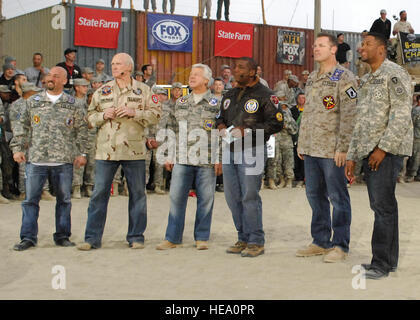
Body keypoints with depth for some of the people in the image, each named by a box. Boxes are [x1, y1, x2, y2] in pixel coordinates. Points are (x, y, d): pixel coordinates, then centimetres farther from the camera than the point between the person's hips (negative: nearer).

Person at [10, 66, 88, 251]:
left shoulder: (73, 104, 8)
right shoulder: (33, 102, 10)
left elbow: (81, 130, 10)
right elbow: (21, 126, 12)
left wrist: (81, 153, 3)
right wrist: (17, 148, 4)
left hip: (64, 161, 0)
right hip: (35, 160, 0)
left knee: (64, 199, 6)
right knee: (31, 199, 1)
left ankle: (62, 236, 17)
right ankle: (28, 237, 8)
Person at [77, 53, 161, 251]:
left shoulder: (143, 90, 6)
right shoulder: (102, 91, 12)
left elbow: (156, 115, 1)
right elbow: (90, 116, 13)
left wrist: (135, 112, -12)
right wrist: (103, 115, -6)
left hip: (134, 150, -1)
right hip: (106, 150, 1)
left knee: (137, 194, 5)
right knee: (99, 193, 0)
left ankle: (136, 237, 16)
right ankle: (92, 238, 7)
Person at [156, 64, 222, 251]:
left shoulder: (216, 104, 3)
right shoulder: (181, 102, 15)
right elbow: (174, 131, 17)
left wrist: (219, 159, -6)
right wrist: (169, 157, 12)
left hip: (207, 160, -3)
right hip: (182, 159, 3)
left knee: (205, 199, 3)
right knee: (176, 197, 1)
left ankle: (202, 238, 14)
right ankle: (172, 238, 9)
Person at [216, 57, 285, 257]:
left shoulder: (264, 95, -6)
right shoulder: (229, 96, 17)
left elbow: (276, 123, -11)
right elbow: (220, 116, 28)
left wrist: (248, 131, -17)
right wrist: (221, 126, 3)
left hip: (252, 151, -7)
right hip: (230, 151, 7)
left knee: (250, 196, -7)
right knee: (232, 197, 9)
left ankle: (256, 241, 3)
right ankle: (243, 239, 20)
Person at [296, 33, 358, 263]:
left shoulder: (344, 78, -7)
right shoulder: (312, 79, 17)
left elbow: (349, 116, -13)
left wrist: (342, 148, -18)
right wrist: (301, 143, 17)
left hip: (332, 150, -8)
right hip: (311, 149, 8)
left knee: (338, 197, 0)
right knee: (315, 195, 12)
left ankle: (340, 246, 8)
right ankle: (321, 242, 23)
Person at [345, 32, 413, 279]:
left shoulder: (395, 74, -6)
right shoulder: (367, 81, 22)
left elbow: (402, 115, -15)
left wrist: (383, 148, -20)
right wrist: (352, 157, 18)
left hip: (387, 151, -9)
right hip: (369, 152, 9)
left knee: (383, 205, -9)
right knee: (380, 205, 10)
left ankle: (382, 263, -6)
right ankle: (389, 260, 17)